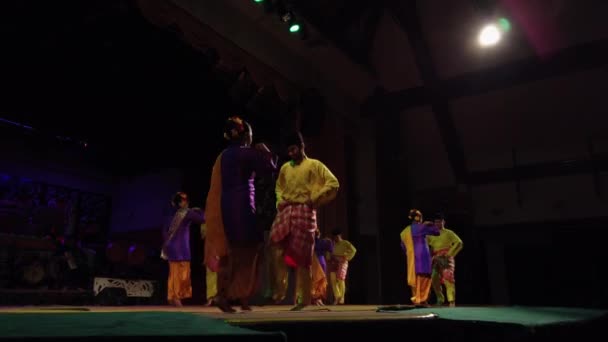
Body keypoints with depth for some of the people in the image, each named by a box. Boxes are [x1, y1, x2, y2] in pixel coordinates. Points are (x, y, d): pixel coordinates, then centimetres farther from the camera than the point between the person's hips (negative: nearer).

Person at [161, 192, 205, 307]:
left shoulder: (174, 215, 14)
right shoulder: (187, 212, -7)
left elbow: (165, 231, 14)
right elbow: (202, 219, -9)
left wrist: (166, 245, 17)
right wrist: (199, 211, 10)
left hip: (171, 247, 7)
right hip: (181, 248, -7)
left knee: (174, 273, 12)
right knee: (181, 274, -3)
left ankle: (172, 296, 14)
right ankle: (176, 296, -4)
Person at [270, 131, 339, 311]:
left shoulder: (314, 165, 3)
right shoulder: (285, 168, 18)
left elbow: (333, 183, -3)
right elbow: (279, 187, 32)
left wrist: (315, 198, -9)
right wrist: (279, 201, 12)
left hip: (304, 212, -5)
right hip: (285, 212, 5)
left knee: (301, 257, -3)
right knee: (277, 252, -6)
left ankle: (303, 298, 6)